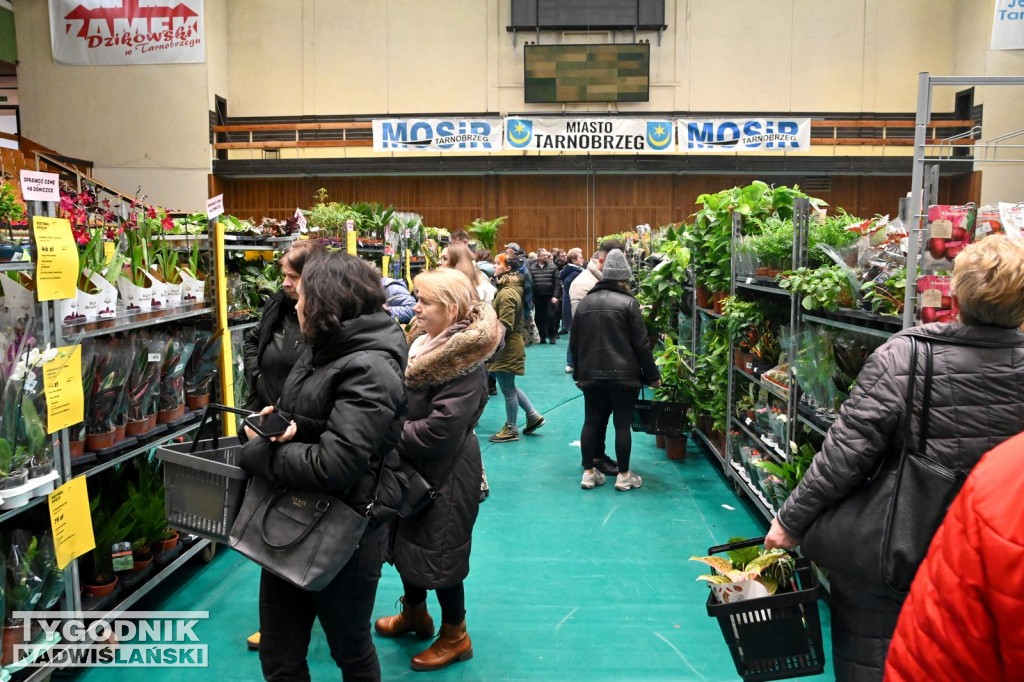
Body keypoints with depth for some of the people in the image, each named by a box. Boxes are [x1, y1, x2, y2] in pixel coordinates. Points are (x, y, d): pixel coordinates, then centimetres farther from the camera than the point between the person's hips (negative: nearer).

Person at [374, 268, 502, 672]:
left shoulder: (465, 362, -25)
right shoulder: (422, 342, 3)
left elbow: (438, 431, -29)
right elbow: (403, 400, 14)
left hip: (444, 475, -8)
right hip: (413, 471, 9)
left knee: (439, 552, 7)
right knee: (408, 542, 23)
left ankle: (455, 636, 30)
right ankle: (414, 613, 47)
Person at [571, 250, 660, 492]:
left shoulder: (584, 303, 8)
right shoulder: (628, 303, -7)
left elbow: (574, 343, 13)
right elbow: (641, 344, -9)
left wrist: (578, 373, 22)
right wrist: (652, 375, 0)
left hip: (591, 375, 4)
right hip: (623, 375, -4)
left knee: (592, 421, 10)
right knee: (622, 423, 3)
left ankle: (588, 473, 16)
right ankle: (624, 475, 11)